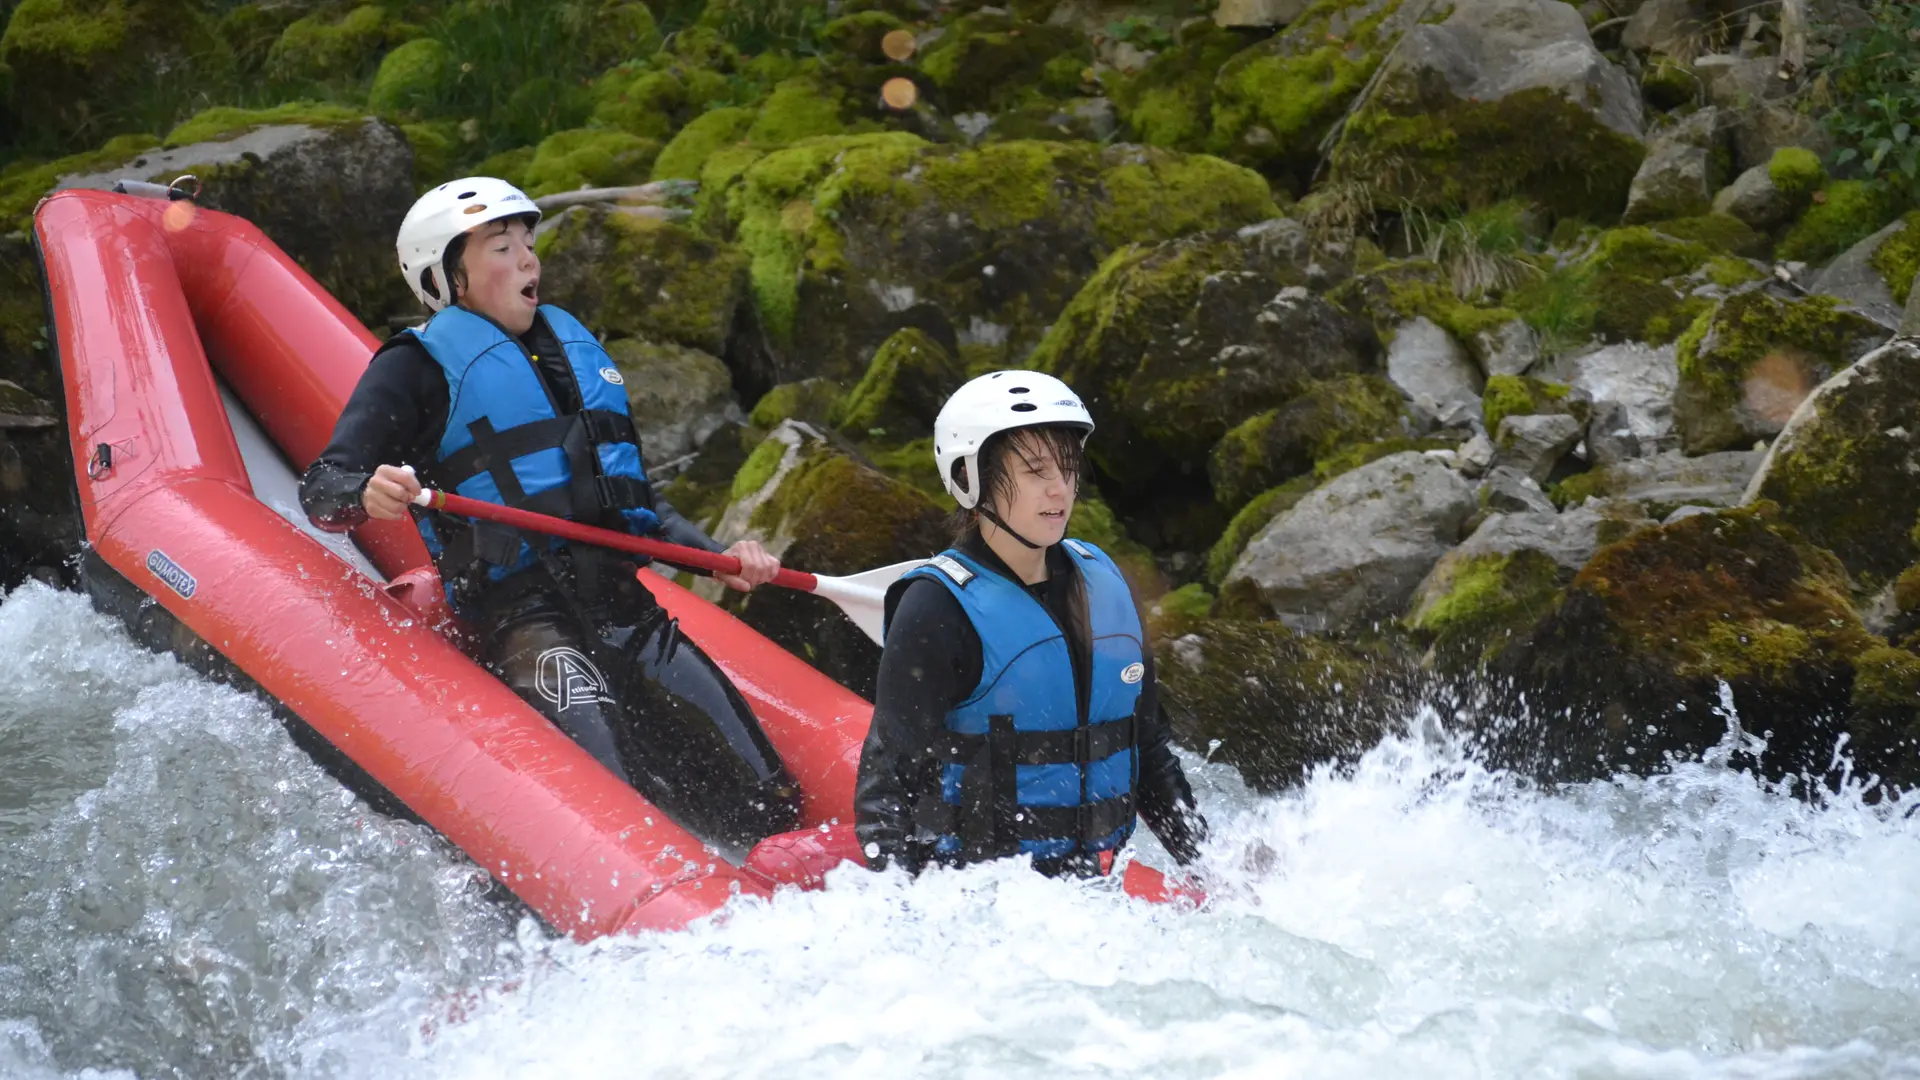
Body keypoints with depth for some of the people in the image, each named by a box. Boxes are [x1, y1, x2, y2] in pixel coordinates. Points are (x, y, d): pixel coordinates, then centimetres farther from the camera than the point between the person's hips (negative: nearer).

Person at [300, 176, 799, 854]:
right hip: (525, 619, -7)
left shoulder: (575, 346, 25)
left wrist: (719, 556, 16)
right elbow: (320, 490, -6)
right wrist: (368, 493, -29)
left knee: (767, 809, -5)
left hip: (627, 612, 7)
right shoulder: (419, 366, 5)